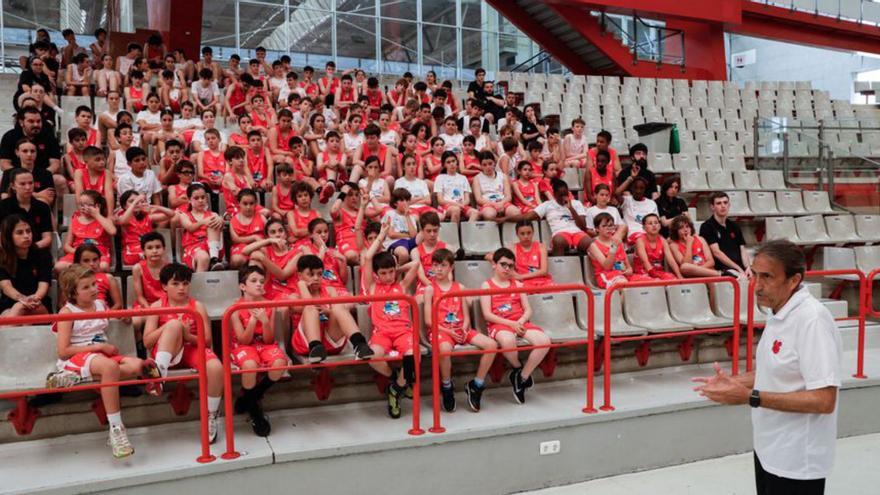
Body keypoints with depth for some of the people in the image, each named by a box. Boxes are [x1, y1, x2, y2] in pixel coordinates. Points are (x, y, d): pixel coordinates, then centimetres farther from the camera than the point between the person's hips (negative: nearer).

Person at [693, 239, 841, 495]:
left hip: (796, 462, -8)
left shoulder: (812, 319, -24)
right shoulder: (779, 312, 5)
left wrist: (751, 397, -28)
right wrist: (734, 382, 4)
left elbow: (823, 401, -27)